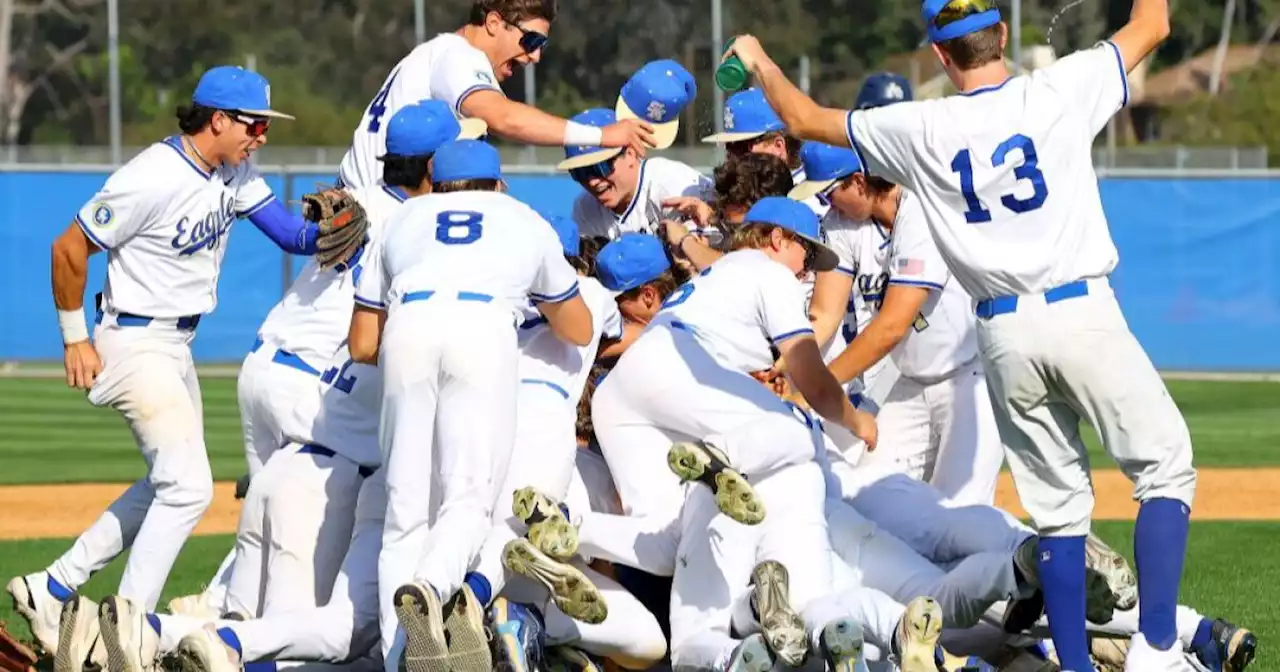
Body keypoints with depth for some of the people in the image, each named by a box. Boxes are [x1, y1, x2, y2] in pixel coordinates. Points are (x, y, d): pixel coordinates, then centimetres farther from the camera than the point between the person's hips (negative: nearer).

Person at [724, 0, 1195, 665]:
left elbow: (805, 119, 14)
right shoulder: (1059, 91, -4)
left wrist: (758, 62, 32)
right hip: (1082, 312, -3)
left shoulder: (919, 131, 1)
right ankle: (1155, 646, -10)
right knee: (1165, 468, 4)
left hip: (1003, 333, 3)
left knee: (1058, 506, 11)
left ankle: (1075, 665, 8)